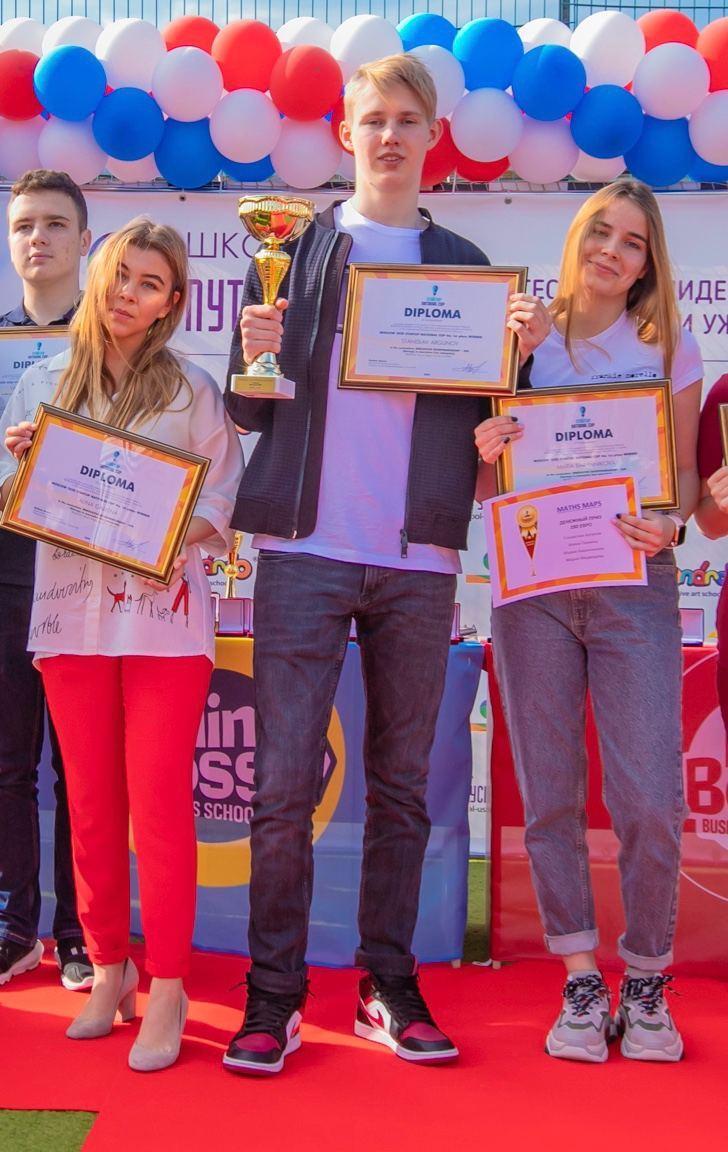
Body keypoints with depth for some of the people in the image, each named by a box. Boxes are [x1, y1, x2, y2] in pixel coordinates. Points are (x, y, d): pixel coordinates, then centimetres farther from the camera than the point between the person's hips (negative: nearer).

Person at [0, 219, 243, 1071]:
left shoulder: (191, 391, 6)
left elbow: (224, 498, 2)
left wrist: (177, 537, -16)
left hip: (163, 613, -2)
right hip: (70, 610, 3)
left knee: (159, 801, -4)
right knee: (91, 804, 6)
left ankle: (166, 989, 4)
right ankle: (109, 969, 20)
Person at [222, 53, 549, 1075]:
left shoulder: (464, 265, 14)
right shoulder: (293, 247, 9)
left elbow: (487, 410, 12)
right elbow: (250, 412, 7)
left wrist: (524, 349, -6)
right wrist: (254, 358, -14)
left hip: (418, 558, 2)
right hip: (306, 548, -1)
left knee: (402, 785, 8)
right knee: (284, 781, -3)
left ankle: (390, 989, 19)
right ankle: (274, 996, 9)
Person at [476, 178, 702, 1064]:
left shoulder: (668, 346, 9)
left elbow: (685, 470, 8)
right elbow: (494, 482, 11)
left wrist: (669, 524, -13)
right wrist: (486, 454, -11)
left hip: (633, 584, -1)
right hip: (532, 581, 1)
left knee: (649, 798, -6)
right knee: (549, 795, 4)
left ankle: (645, 980, 15)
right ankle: (581, 982, 18)